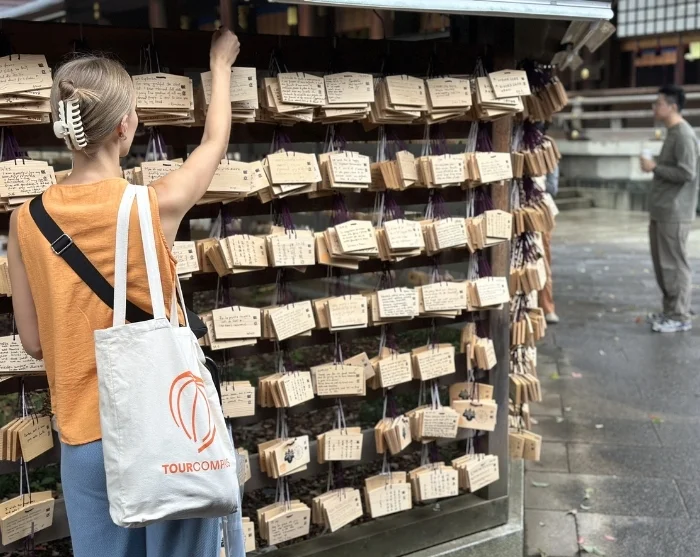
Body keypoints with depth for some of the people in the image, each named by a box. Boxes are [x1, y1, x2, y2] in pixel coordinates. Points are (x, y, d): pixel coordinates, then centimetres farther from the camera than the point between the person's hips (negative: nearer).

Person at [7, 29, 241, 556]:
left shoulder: (26, 221, -4)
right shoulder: (157, 204, -13)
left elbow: (34, 341, 4)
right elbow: (216, 142, 8)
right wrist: (221, 64, 23)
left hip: (86, 436, 3)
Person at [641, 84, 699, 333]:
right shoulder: (672, 133, 16)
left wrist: (654, 167, -15)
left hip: (674, 213, -10)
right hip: (661, 211, 10)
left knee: (674, 265, -4)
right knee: (662, 263, 13)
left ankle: (680, 316, 3)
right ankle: (670, 311, 22)